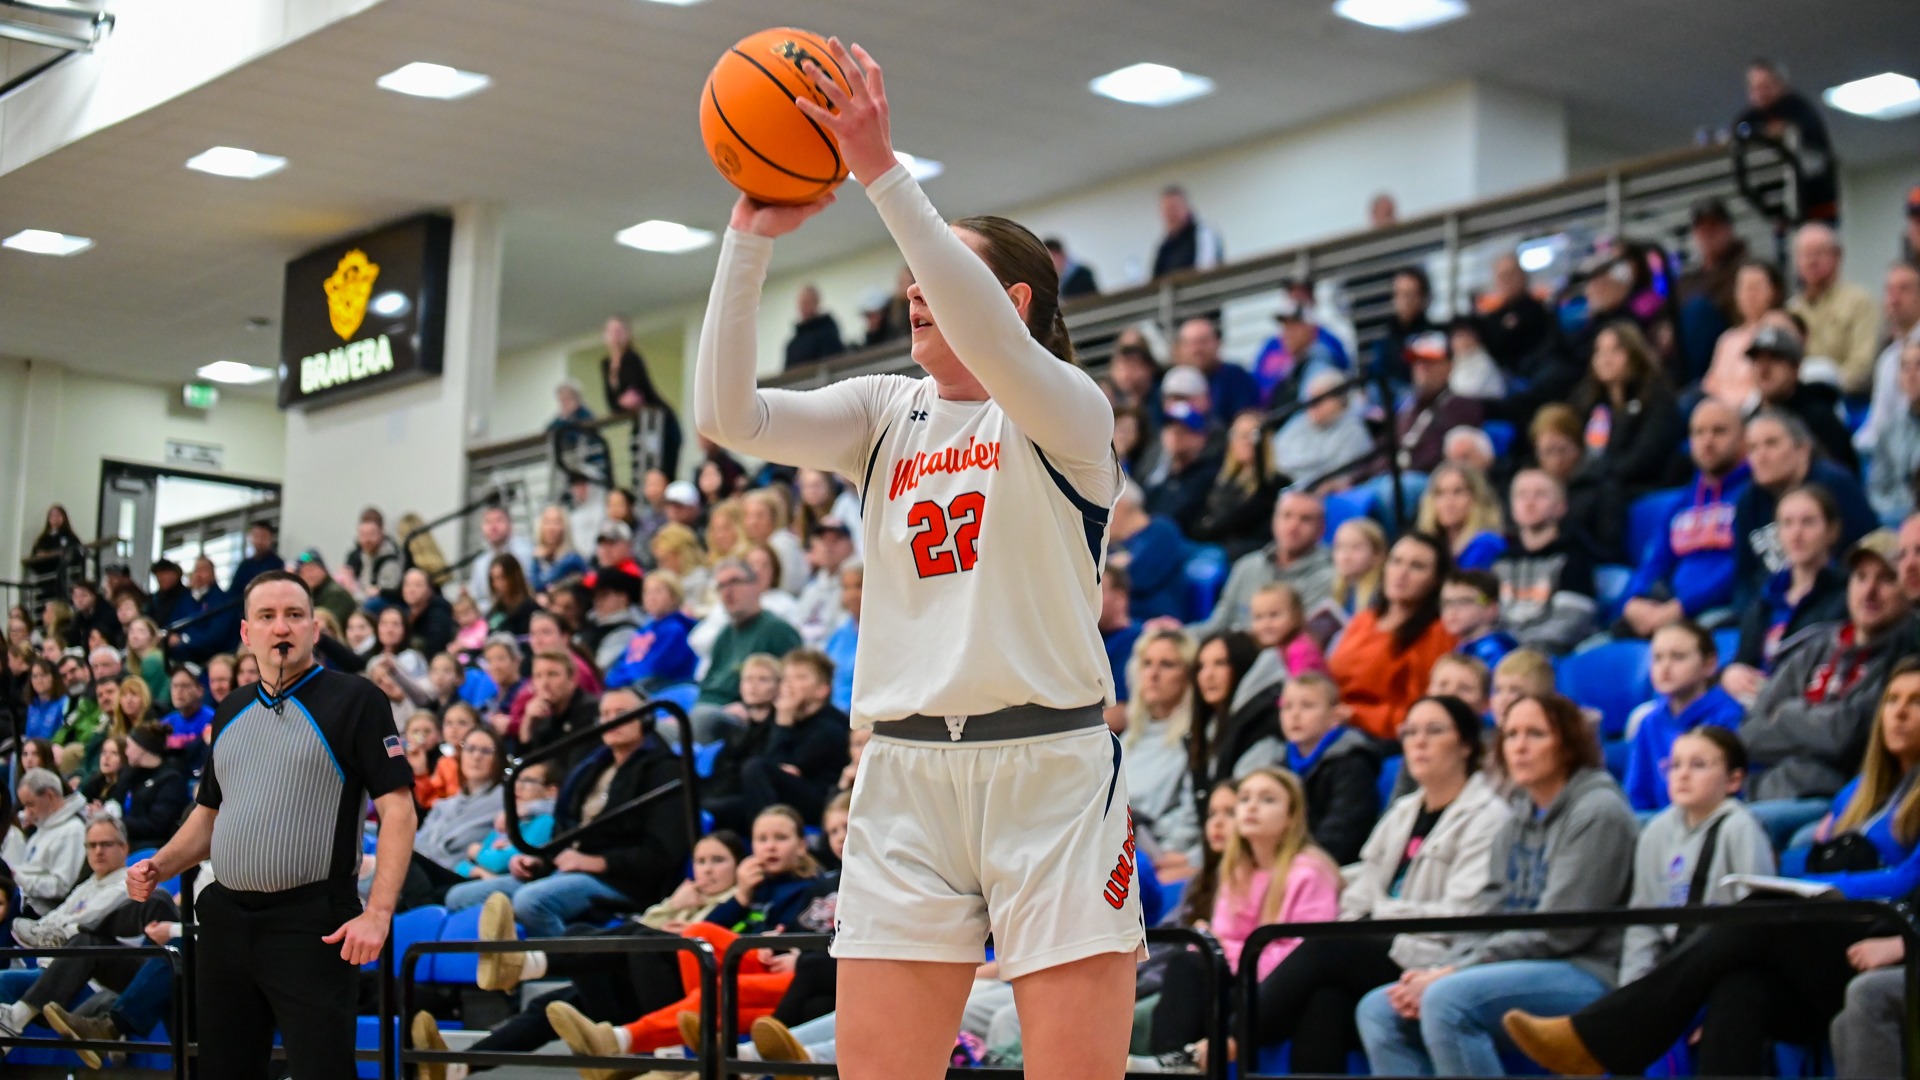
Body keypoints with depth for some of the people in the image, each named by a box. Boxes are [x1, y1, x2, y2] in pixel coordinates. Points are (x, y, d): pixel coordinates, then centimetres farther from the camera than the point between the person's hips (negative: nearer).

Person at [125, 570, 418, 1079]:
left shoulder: (354, 700, -5)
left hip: (312, 925, -6)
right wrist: (159, 868, 6)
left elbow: (398, 809, -10)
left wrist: (378, 912, -19)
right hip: (226, 919, 7)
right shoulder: (231, 713, 16)